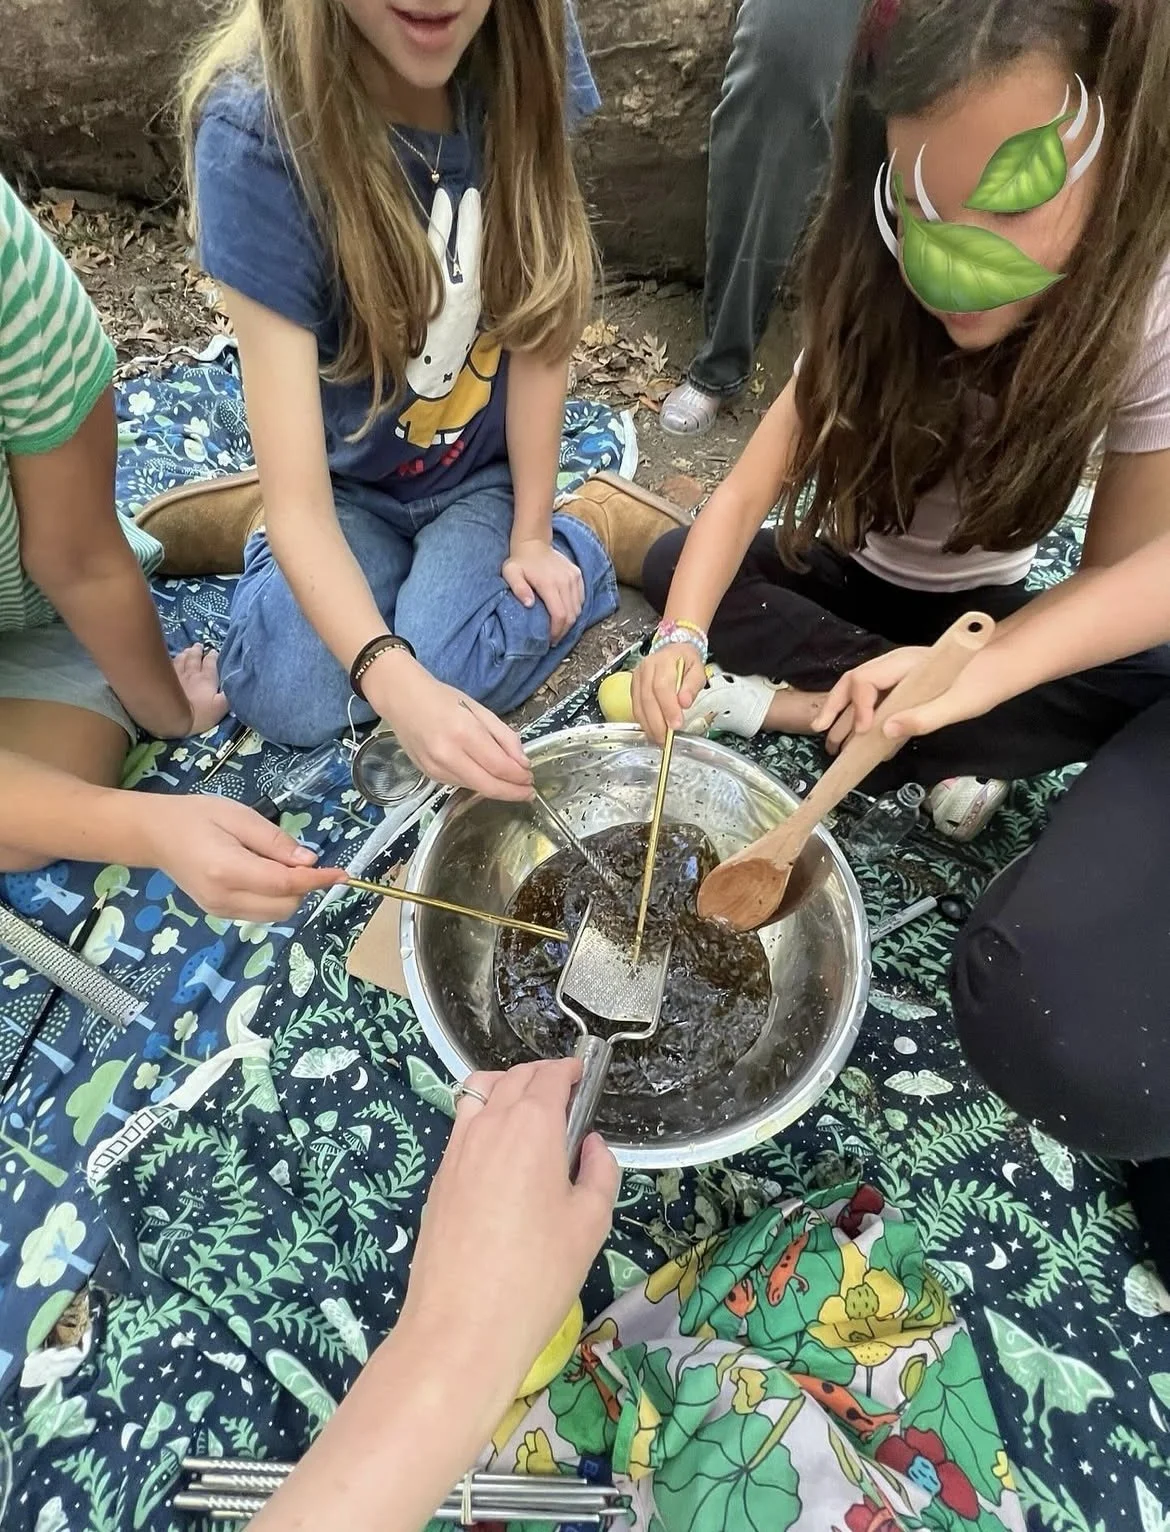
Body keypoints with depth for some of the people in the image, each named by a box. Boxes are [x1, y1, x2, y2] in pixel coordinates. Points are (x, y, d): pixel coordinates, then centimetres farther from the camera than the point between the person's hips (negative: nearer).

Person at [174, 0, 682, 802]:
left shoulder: (516, 67, -16)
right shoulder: (256, 133, -26)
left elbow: (538, 329, -8)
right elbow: (297, 496, -31)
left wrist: (531, 535, -12)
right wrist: (391, 679, -46)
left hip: (488, 475, 1)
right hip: (346, 484, -1)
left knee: (438, 678, -23)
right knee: (286, 700, -21)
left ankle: (591, 536, 4)